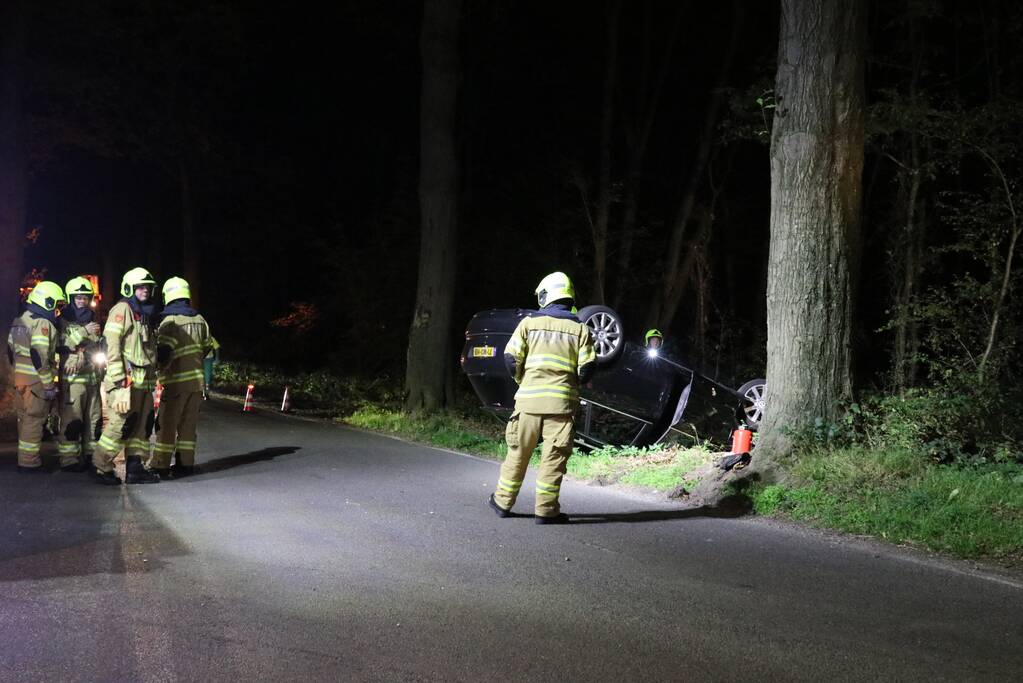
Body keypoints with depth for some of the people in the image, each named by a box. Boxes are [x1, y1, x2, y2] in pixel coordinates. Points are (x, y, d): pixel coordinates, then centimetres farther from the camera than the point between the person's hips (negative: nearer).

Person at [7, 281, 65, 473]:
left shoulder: (20, 321, 15)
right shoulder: (43, 324, -14)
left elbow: (11, 351, 20)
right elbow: (39, 356, -22)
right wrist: (49, 384, -19)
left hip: (20, 380, 9)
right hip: (37, 383, -9)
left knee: (25, 420, 17)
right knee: (34, 421, -4)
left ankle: (24, 459, 25)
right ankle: (29, 463, -1)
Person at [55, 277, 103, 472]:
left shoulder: (92, 322, 20)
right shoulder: (63, 321, -1)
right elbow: (60, 343, -17)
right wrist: (83, 332, -20)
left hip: (93, 377, 7)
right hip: (72, 377, -7)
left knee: (94, 419, 7)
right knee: (71, 420, -10)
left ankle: (90, 455, 14)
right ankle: (68, 459, -8)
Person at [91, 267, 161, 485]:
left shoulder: (145, 314, 21)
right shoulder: (122, 310, -6)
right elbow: (112, 346, -14)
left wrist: (152, 380, 20)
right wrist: (118, 380, -20)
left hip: (144, 383, 9)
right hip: (127, 381, -9)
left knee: (141, 425, 7)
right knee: (119, 424, -9)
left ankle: (134, 468, 11)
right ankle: (102, 468, 0)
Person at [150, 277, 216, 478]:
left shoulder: (170, 322, -13)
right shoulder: (199, 320, 8)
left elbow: (163, 352, -18)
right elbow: (209, 346, 17)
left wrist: (158, 370, 0)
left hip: (176, 381, -6)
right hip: (197, 380, 6)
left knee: (166, 425, -2)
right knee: (188, 424, 12)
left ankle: (160, 466, -3)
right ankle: (185, 463, 13)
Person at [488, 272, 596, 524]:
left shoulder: (529, 323, 3)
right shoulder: (580, 329, 3)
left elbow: (511, 358, -2)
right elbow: (587, 367, -3)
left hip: (529, 398, 1)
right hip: (562, 401, -1)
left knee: (518, 451, 12)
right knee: (554, 456, 1)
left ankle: (503, 501, 22)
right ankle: (546, 509, -1)